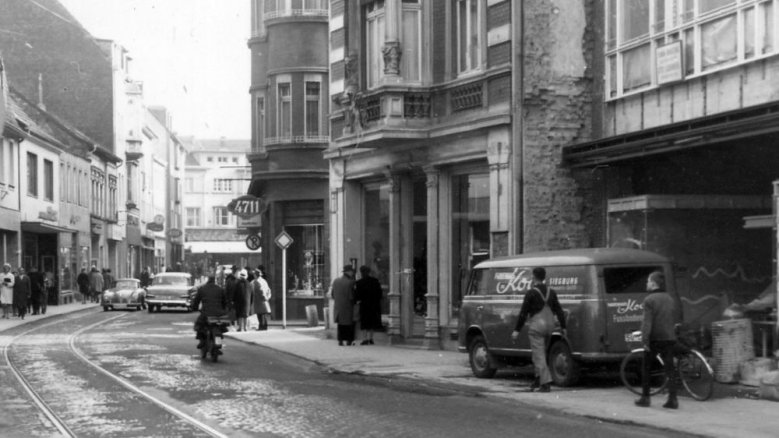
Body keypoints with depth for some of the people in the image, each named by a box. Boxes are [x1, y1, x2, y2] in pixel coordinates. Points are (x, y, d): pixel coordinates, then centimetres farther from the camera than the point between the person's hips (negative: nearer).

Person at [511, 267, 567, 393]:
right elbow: (559, 310, 7)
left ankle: (545, 383, -13)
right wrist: (563, 327, 14)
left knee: (538, 355, -5)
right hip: (549, 324, 6)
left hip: (536, 325, -6)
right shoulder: (551, 292, 5)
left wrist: (517, 330, -8)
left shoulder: (531, 293, -12)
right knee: (541, 353, 21)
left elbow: (523, 313, -11)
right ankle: (538, 379, 28)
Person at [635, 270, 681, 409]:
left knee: (646, 367, 10)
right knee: (670, 369, 4)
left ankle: (645, 398, 11)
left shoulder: (649, 300, -10)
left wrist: (645, 340, -15)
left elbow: (647, 322, -15)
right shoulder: (670, 299, 10)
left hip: (654, 339, -5)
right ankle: (672, 399, -4)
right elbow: (676, 320, 14)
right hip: (669, 339, 5)